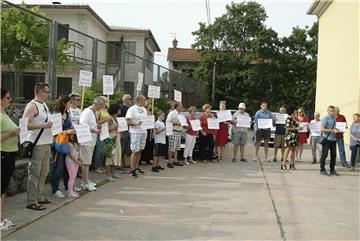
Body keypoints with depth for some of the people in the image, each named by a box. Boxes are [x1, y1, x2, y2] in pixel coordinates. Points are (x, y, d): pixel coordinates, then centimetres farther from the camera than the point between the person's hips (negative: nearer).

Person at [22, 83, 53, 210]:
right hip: (37, 144, -9)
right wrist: (43, 125, -26)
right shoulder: (32, 106, -12)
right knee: (34, 173, -4)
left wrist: (54, 122, 12)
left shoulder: (44, 105, 16)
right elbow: (24, 124, -22)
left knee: (44, 172, 15)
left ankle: (39, 197, 26)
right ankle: (32, 202, 2)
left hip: (46, 143, 9)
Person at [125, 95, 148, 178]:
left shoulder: (144, 109, 15)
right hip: (135, 132, -7)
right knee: (135, 151, -7)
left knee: (140, 150, 12)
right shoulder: (132, 109, -8)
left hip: (144, 132, 7)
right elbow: (128, 121, -14)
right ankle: (132, 170, -1)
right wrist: (135, 123, -28)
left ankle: (136, 167, 23)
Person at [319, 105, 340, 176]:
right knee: (324, 155, 0)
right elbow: (322, 129, -17)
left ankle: (332, 170, 21)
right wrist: (332, 130, -20)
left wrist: (336, 130, 3)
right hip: (326, 139, -7)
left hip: (333, 139, 7)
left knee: (333, 155, 10)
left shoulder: (334, 118, 12)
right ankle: (322, 170, 10)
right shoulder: (325, 119, -10)